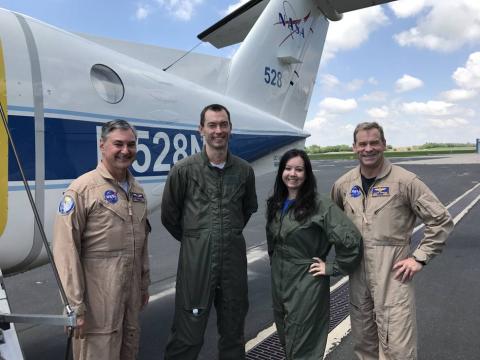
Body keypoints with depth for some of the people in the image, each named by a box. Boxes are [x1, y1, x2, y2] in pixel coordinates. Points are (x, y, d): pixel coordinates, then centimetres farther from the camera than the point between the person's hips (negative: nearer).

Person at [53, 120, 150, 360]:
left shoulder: (137, 190, 9)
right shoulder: (82, 189, -12)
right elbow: (66, 250, -16)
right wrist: (75, 307, -16)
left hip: (131, 293, 7)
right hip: (97, 297, -7)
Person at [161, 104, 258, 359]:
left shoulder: (244, 170, 2)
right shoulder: (184, 170, -7)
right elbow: (169, 215, 3)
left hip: (234, 259, 3)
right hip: (196, 259, -3)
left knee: (233, 334, 18)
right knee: (187, 338, 6)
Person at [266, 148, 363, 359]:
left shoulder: (320, 205, -17)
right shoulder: (275, 204, 4)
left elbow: (351, 239, -20)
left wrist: (332, 268, -14)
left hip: (307, 285, -6)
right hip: (278, 283, 6)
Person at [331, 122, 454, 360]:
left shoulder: (404, 181, -9)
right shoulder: (343, 184, 3)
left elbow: (441, 220, -6)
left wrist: (420, 257, -9)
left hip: (393, 274, -4)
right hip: (357, 273, 4)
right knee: (363, 340, 19)